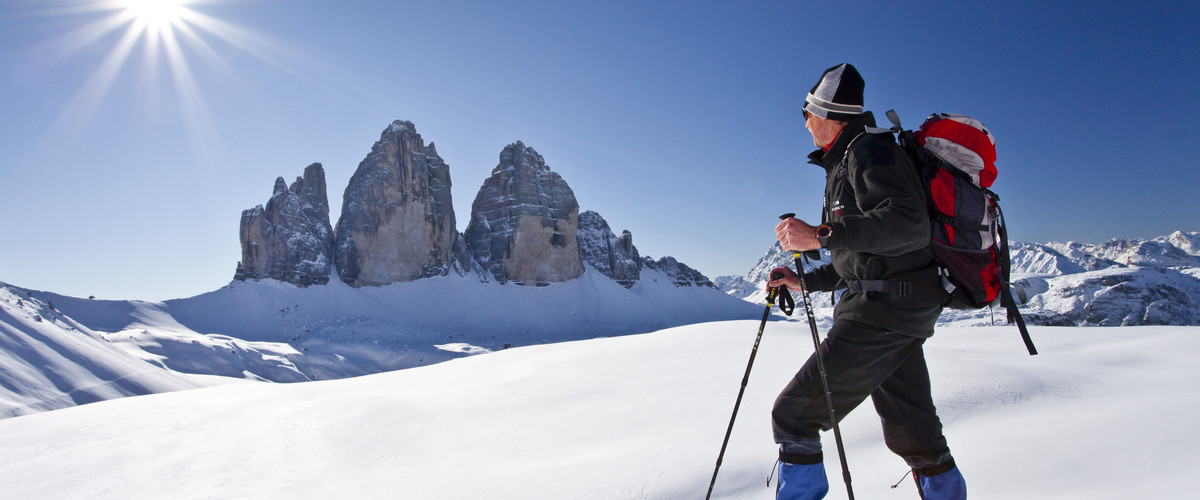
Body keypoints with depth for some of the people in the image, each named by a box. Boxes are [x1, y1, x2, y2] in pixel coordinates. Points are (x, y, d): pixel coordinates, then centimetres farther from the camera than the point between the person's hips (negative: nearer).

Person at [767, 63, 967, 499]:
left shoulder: (869, 150, -8)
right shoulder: (848, 159, 22)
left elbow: (909, 225, -26)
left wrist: (821, 235, -32)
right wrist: (806, 281, 21)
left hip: (886, 309, -11)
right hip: (903, 314, 11)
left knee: (794, 415, -11)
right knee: (912, 432, 20)